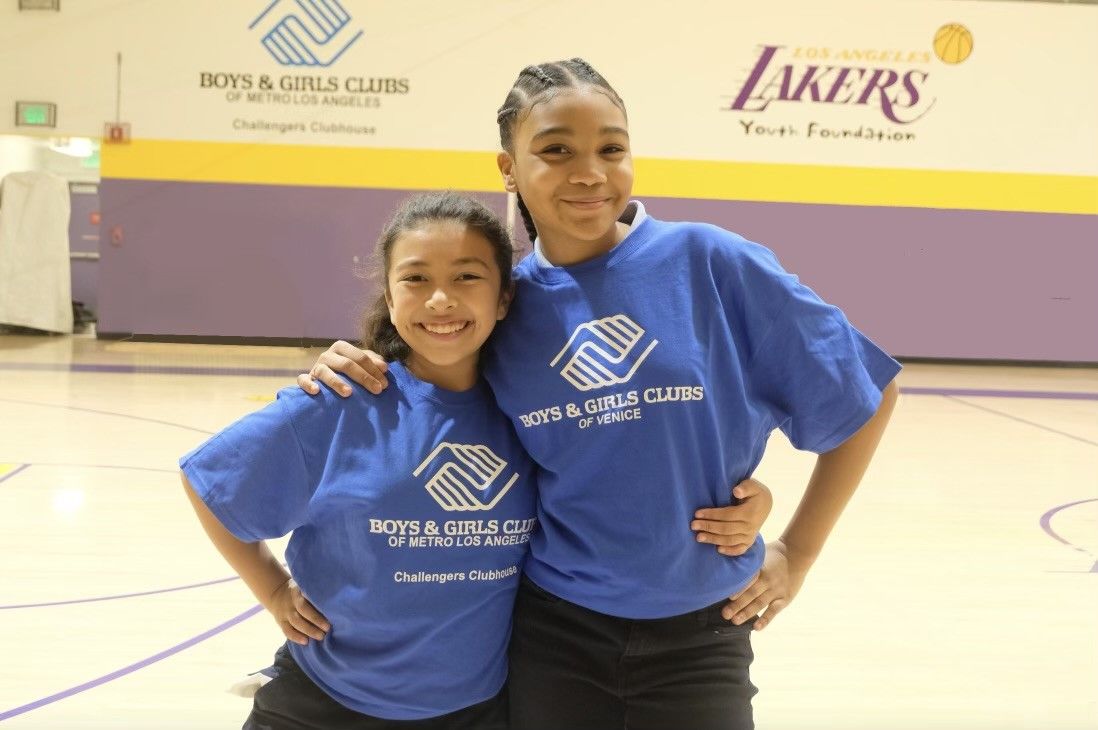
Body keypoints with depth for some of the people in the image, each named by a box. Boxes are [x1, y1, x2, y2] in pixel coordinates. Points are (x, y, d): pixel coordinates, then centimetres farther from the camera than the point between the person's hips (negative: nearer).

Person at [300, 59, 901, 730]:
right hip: (552, 632, 2)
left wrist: (797, 553, 1)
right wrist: (352, 376, -7)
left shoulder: (712, 263, -10)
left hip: (697, 633, -2)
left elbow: (867, 394, -1)